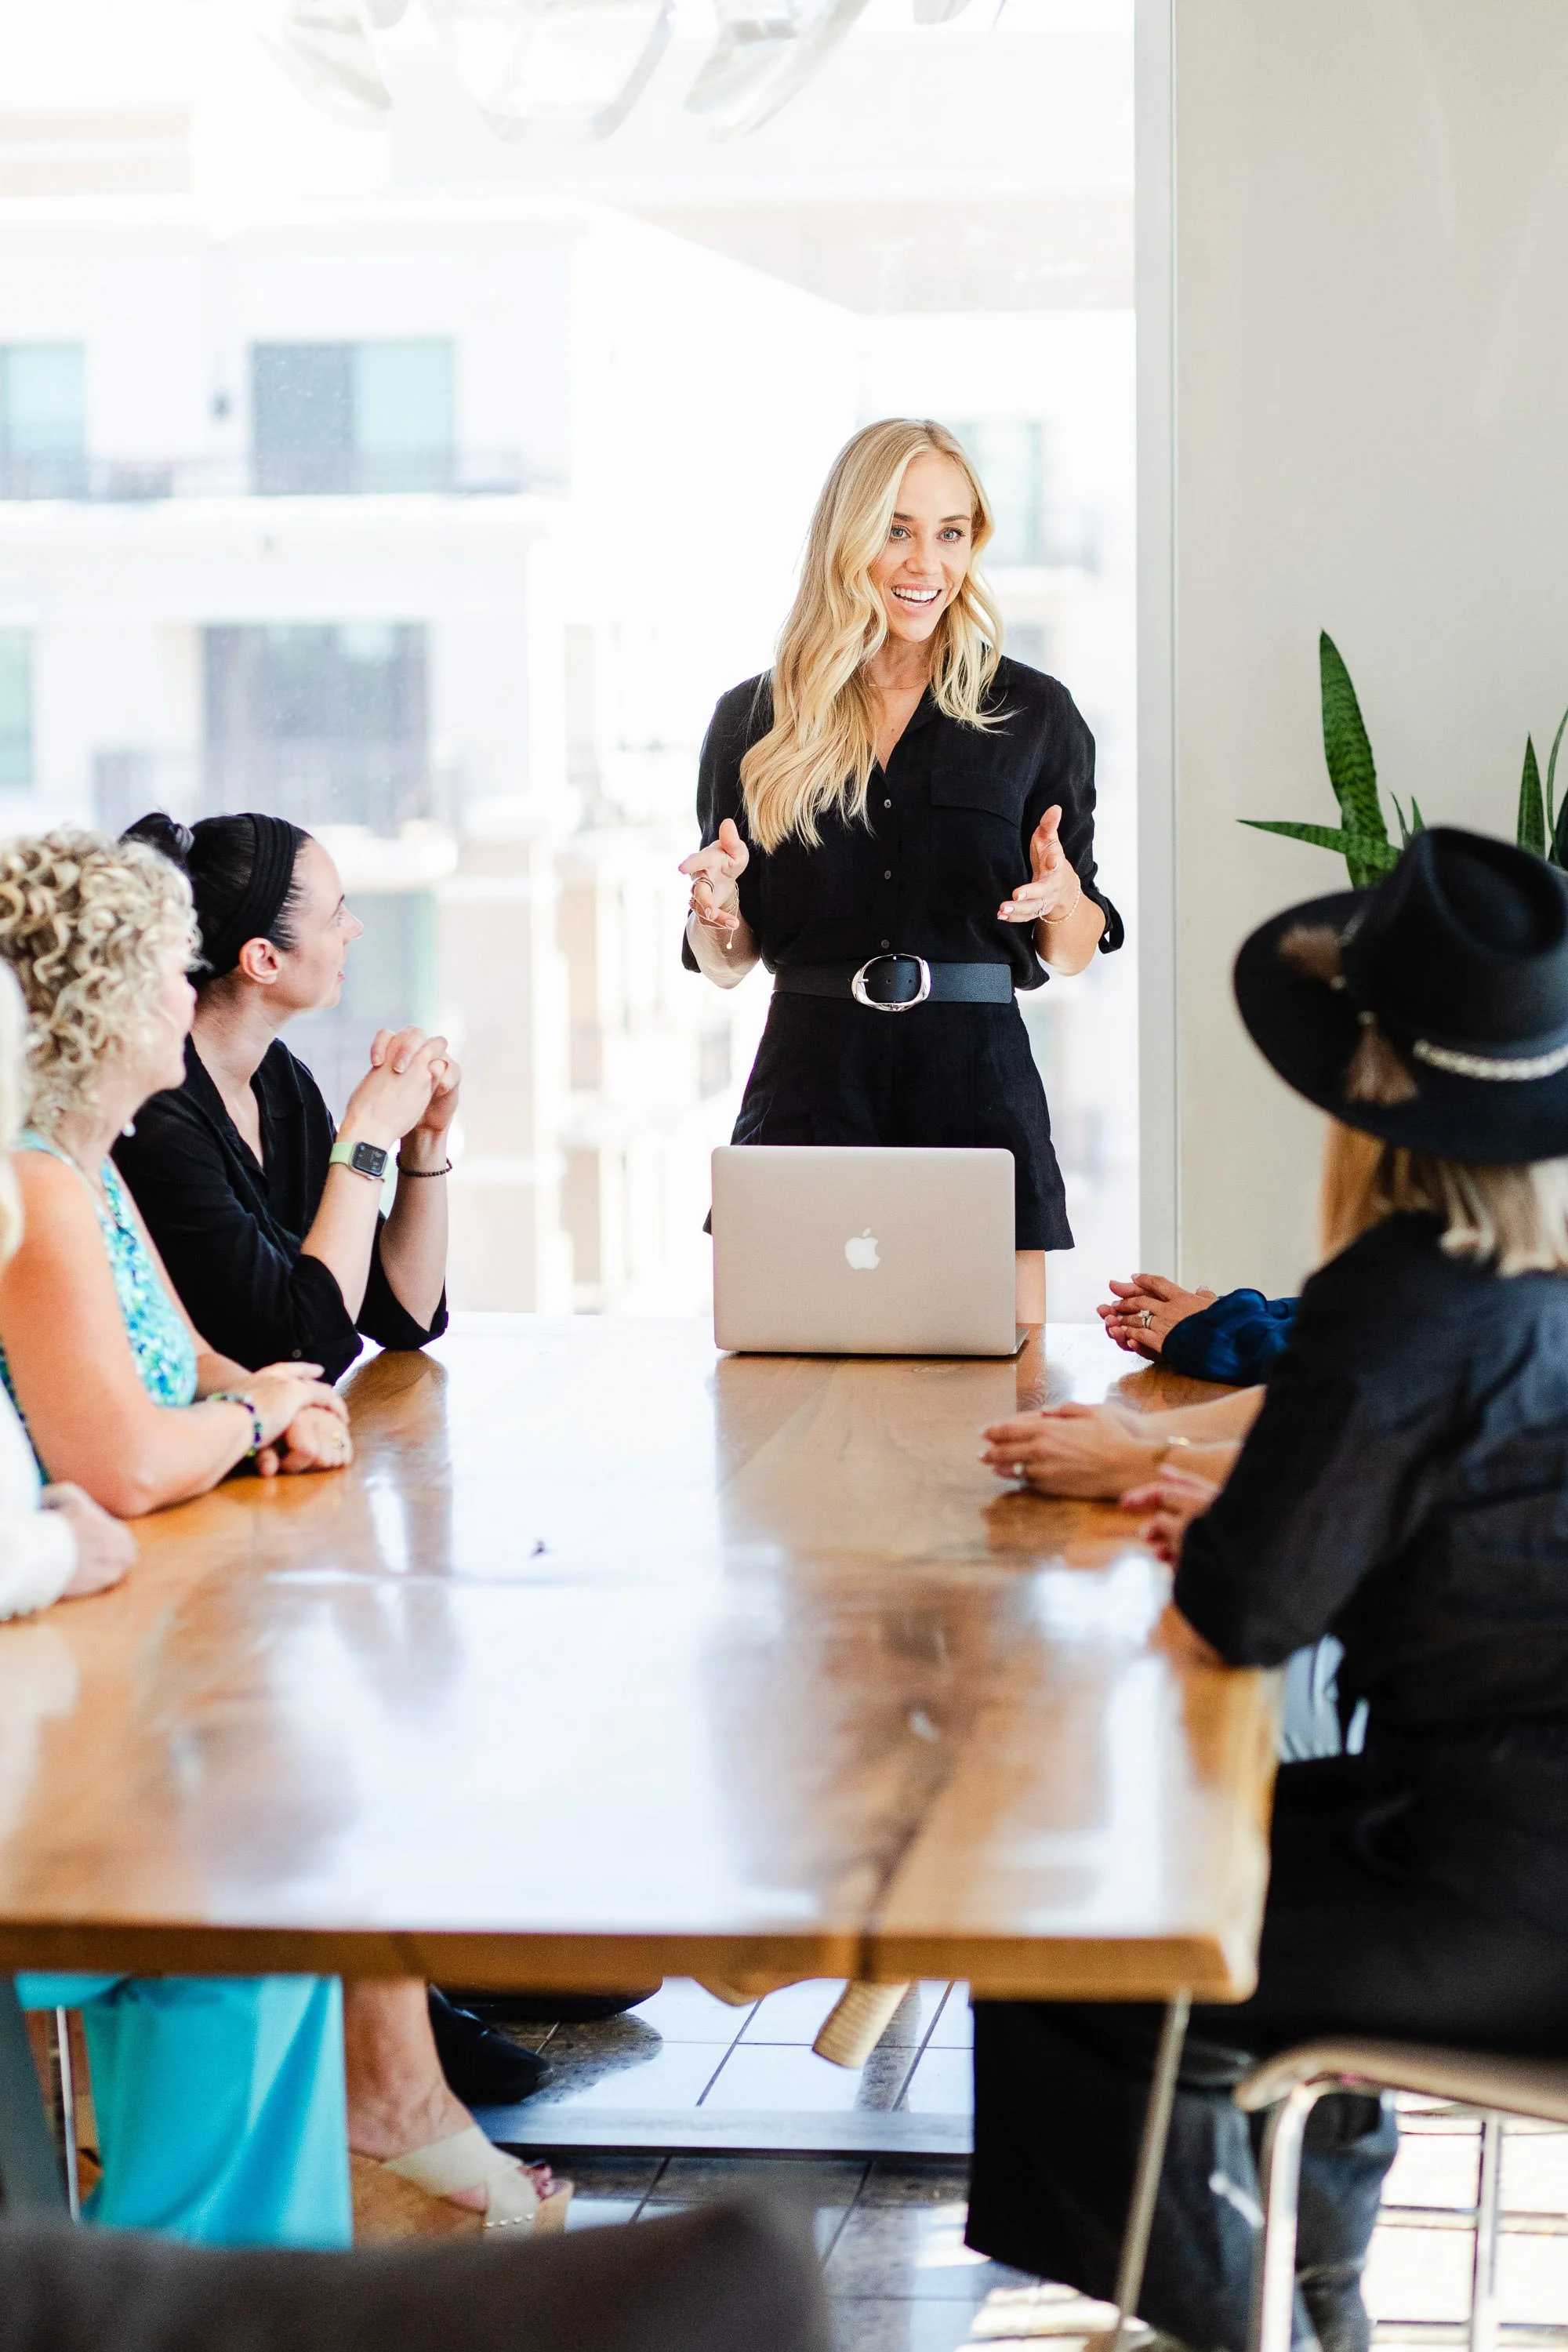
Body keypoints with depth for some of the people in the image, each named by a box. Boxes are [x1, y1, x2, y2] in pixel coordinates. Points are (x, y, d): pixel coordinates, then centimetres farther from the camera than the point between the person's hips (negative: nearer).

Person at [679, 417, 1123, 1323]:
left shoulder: (1033, 713, 5)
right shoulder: (755, 721, 7)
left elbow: (1070, 955, 9)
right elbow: (728, 964, 12)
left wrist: (1062, 899, -13)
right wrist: (718, 913, -10)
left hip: (976, 1087, 0)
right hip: (809, 1088, 0)